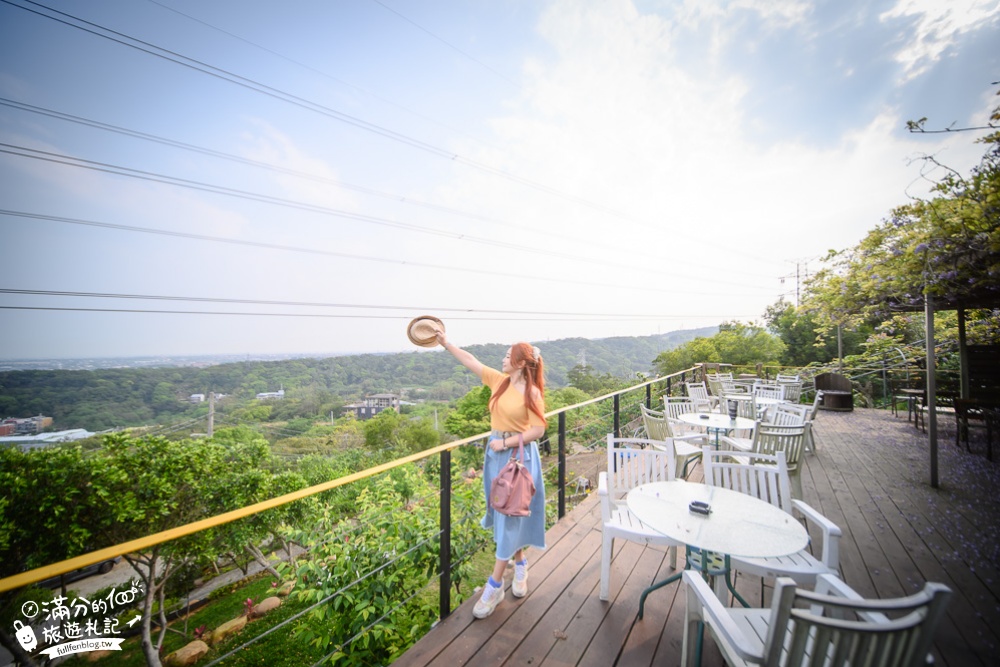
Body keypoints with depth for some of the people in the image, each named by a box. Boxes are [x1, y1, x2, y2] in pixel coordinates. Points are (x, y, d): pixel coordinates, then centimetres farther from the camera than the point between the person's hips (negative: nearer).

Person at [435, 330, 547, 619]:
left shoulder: (531, 392, -14)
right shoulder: (499, 380, 2)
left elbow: (538, 430, -16)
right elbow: (470, 360, 5)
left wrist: (506, 443, -18)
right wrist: (444, 342, 5)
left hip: (520, 456, -6)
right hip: (497, 454, 7)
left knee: (511, 516, 2)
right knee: (503, 514, 17)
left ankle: (495, 586, 13)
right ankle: (520, 564, 39)